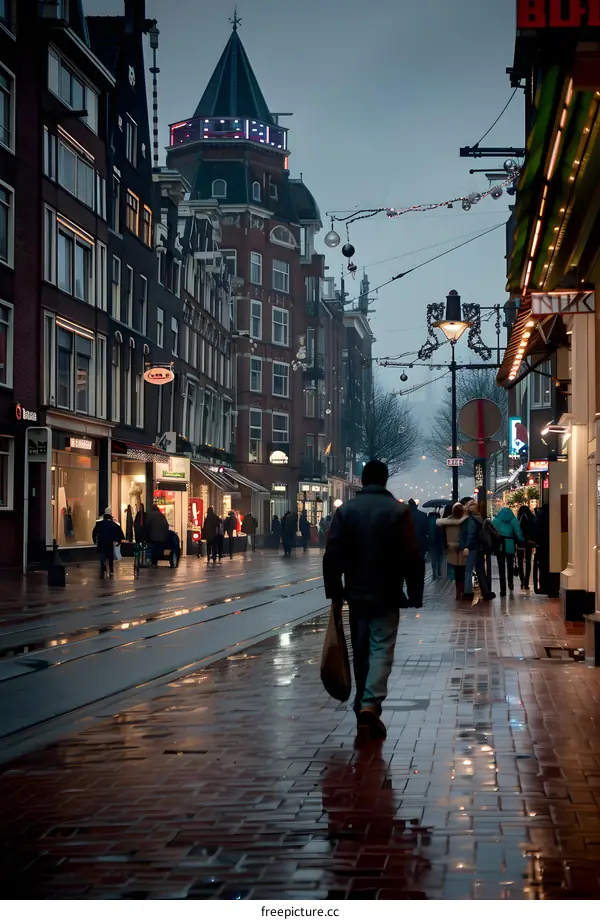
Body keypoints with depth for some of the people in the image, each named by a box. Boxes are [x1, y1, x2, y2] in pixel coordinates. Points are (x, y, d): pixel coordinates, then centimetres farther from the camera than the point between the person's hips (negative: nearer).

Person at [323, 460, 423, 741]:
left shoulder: (345, 510, 3)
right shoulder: (398, 511, -5)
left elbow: (332, 556, 0)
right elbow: (412, 558, -8)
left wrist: (334, 592, 7)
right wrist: (415, 595, -1)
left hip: (356, 594, 3)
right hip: (387, 596, -3)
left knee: (360, 650, 14)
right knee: (381, 648, -4)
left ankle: (363, 706, 21)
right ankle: (371, 703, -22)